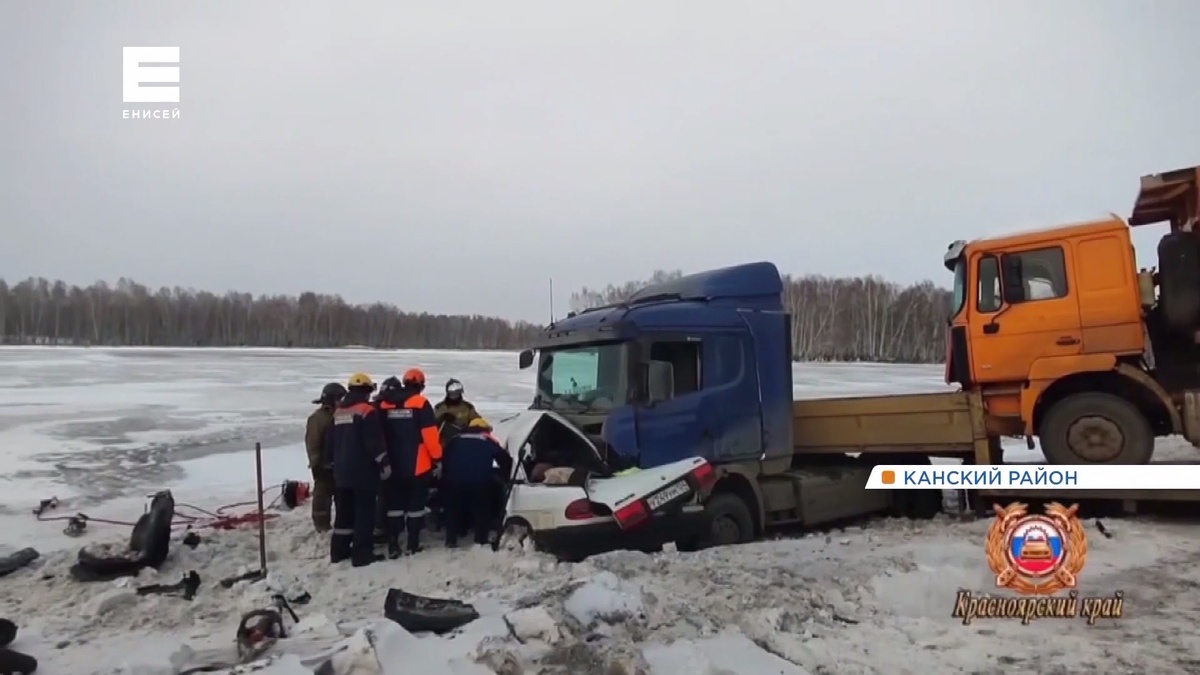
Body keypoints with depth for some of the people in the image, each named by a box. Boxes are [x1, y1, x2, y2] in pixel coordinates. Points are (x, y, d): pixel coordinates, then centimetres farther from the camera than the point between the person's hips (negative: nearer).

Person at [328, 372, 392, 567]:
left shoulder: (338, 411, 12)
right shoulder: (367, 410, -13)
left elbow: (332, 442, 19)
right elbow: (374, 442, -18)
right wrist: (384, 463, -11)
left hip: (342, 470, 8)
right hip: (363, 471, -8)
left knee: (344, 511, 16)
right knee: (364, 512, -3)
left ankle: (339, 550, 22)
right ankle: (362, 554, -3)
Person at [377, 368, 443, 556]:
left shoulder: (385, 403, 5)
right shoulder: (421, 403, -10)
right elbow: (430, 434, -14)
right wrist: (437, 457, -6)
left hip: (393, 464, 4)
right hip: (417, 465, -4)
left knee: (394, 503, 11)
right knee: (416, 503, 7)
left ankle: (393, 545, 10)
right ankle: (413, 544, 11)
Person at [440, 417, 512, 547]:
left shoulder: (455, 440, 21)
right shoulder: (489, 441, 16)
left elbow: (444, 458, 17)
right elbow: (505, 459, 11)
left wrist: (446, 477, 27)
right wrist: (507, 476, 25)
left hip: (455, 481, 2)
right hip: (481, 482, -2)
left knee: (453, 510, 20)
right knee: (482, 511, 17)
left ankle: (451, 540, 19)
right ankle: (481, 540, 13)